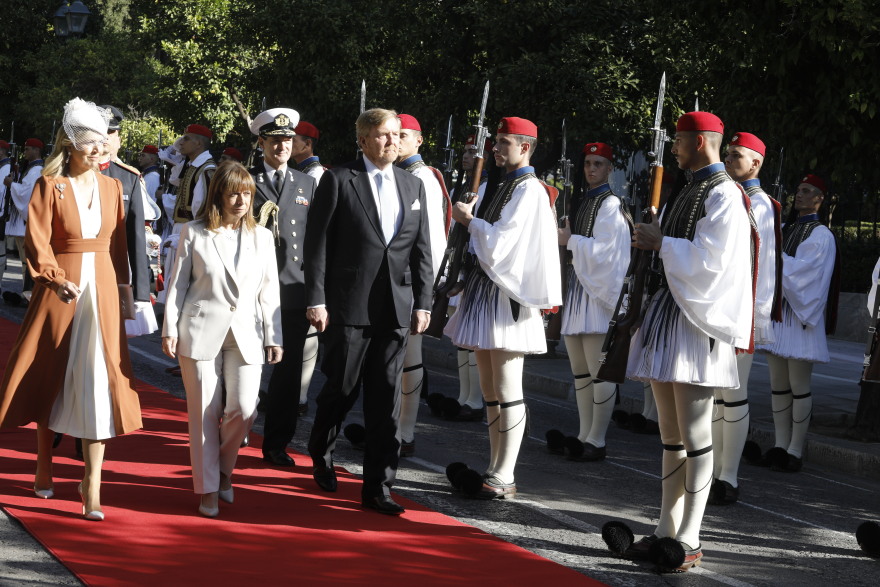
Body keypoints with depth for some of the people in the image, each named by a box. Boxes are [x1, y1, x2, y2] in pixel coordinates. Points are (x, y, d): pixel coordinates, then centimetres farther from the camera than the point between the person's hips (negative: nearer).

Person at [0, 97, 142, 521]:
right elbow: (37, 240, -10)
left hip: (101, 289, 2)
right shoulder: (50, 185, -4)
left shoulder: (111, 187, 7)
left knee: (98, 382, -6)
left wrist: (120, 284, 5)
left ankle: (92, 485, -5)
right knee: (50, 377, 9)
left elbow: (118, 242, 10)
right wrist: (56, 278, -21)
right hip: (59, 289, -2)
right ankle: (44, 472, 26)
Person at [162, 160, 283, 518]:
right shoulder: (194, 233, 3)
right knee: (204, 412, 0)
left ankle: (223, 469, 18)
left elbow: (269, 290, 11)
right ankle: (207, 489, 11)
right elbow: (178, 284, 4)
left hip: (246, 332, 2)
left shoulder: (261, 237, 10)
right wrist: (170, 329, -2)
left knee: (243, 410, -9)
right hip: (201, 329, -2)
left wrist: (274, 337, 6)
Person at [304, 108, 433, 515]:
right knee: (342, 388, 6)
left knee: (386, 400, 3)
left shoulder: (413, 185, 12)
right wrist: (316, 300, -10)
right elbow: (316, 243, -4)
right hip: (348, 306, -4)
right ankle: (321, 453, 35)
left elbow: (422, 249, 12)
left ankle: (378, 487, 7)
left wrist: (422, 303, 6)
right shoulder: (338, 180, -2)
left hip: (396, 310, 4)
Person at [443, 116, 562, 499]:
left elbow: (500, 241, -17)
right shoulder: (505, 187, 17)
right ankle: (495, 471, 18)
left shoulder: (529, 190, -11)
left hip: (506, 296, -10)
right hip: (486, 294, 10)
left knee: (507, 392, -7)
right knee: (490, 391, 12)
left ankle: (504, 478, -4)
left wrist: (469, 220, -4)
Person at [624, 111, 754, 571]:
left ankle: (689, 541, -3)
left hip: (696, 322, -9)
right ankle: (667, 530, 16)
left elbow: (709, 260, -19)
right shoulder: (688, 192, 18)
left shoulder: (724, 196, -10)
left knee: (694, 437, -6)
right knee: (670, 435, 11)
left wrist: (661, 243, -11)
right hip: (666, 316, 9)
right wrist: (652, 239, 6)